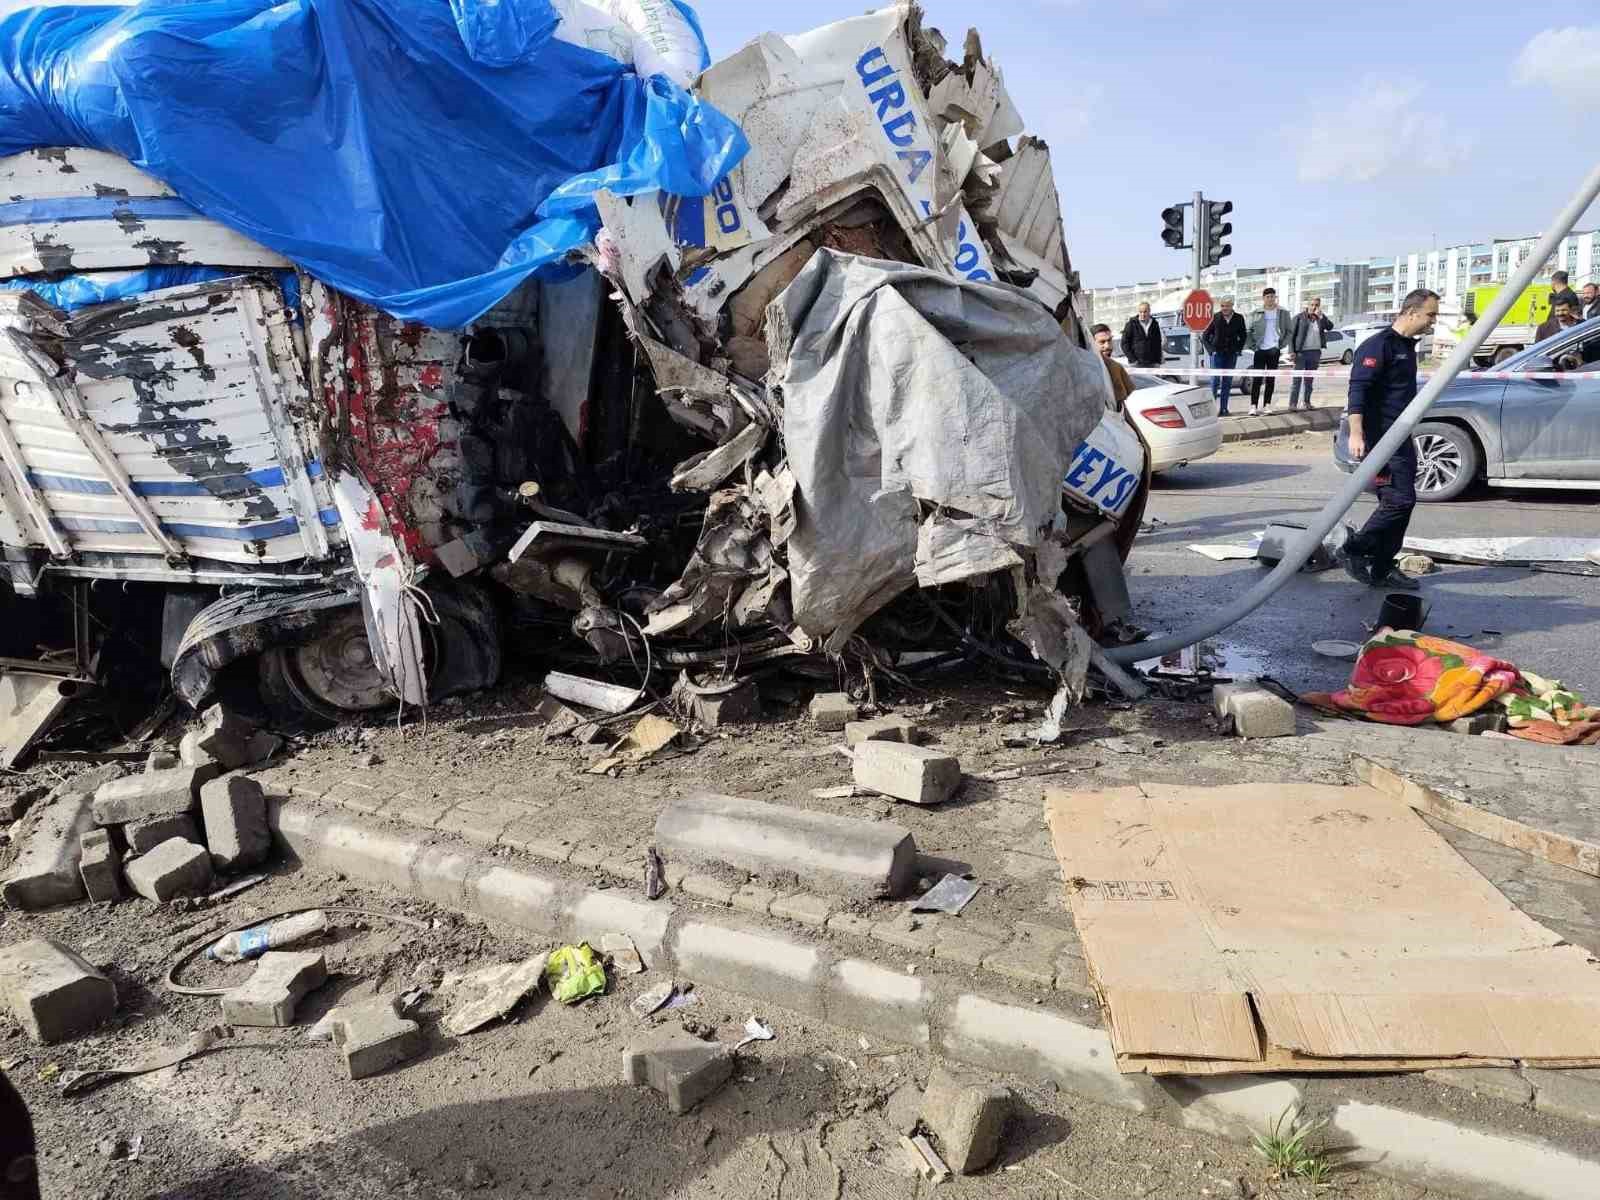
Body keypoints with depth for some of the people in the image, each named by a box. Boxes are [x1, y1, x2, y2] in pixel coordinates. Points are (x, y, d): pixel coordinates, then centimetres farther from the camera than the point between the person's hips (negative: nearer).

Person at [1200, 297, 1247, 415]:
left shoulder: (1239, 319, 4)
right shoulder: (1215, 317, -3)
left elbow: (1243, 336, 17)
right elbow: (1205, 336, 3)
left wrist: (1238, 349, 6)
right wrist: (1211, 349, -5)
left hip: (1231, 355, 3)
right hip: (1217, 353, -3)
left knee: (1227, 382, 4)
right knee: (1215, 379, -11)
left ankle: (1223, 408, 9)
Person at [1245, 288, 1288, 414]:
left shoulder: (1283, 313, 5)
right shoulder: (1256, 314, 5)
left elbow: (1289, 331, 9)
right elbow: (1250, 331, 7)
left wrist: (1282, 344, -2)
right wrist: (1252, 345, -3)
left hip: (1274, 350, 1)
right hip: (1260, 350, -1)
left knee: (1271, 379, 4)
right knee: (1257, 378, -5)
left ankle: (1266, 405, 9)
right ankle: (1253, 406, -6)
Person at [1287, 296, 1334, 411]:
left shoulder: (1321, 318, 9)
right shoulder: (1299, 318, 0)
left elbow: (1330, 326, -6)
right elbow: (1292, 334, -2)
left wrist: (1320, 316, -16)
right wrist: (1292, 351, -9)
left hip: (1315, 353, 4)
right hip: (1301, 352, -4)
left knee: (1309, 379, 10)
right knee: (1297, 379, -7)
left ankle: (1307, 402, 16)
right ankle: (1292, 404, -8)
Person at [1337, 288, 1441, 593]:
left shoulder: (1407, 346, 19)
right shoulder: (1378, 345, -11)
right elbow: (1358, 389, -20)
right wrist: (1356, 434, -29)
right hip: (1381, 438, -10)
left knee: (1399, 503, 8)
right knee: (1400, 500, -15)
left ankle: (1382, 570, 14)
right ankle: (1353, 550, -2)